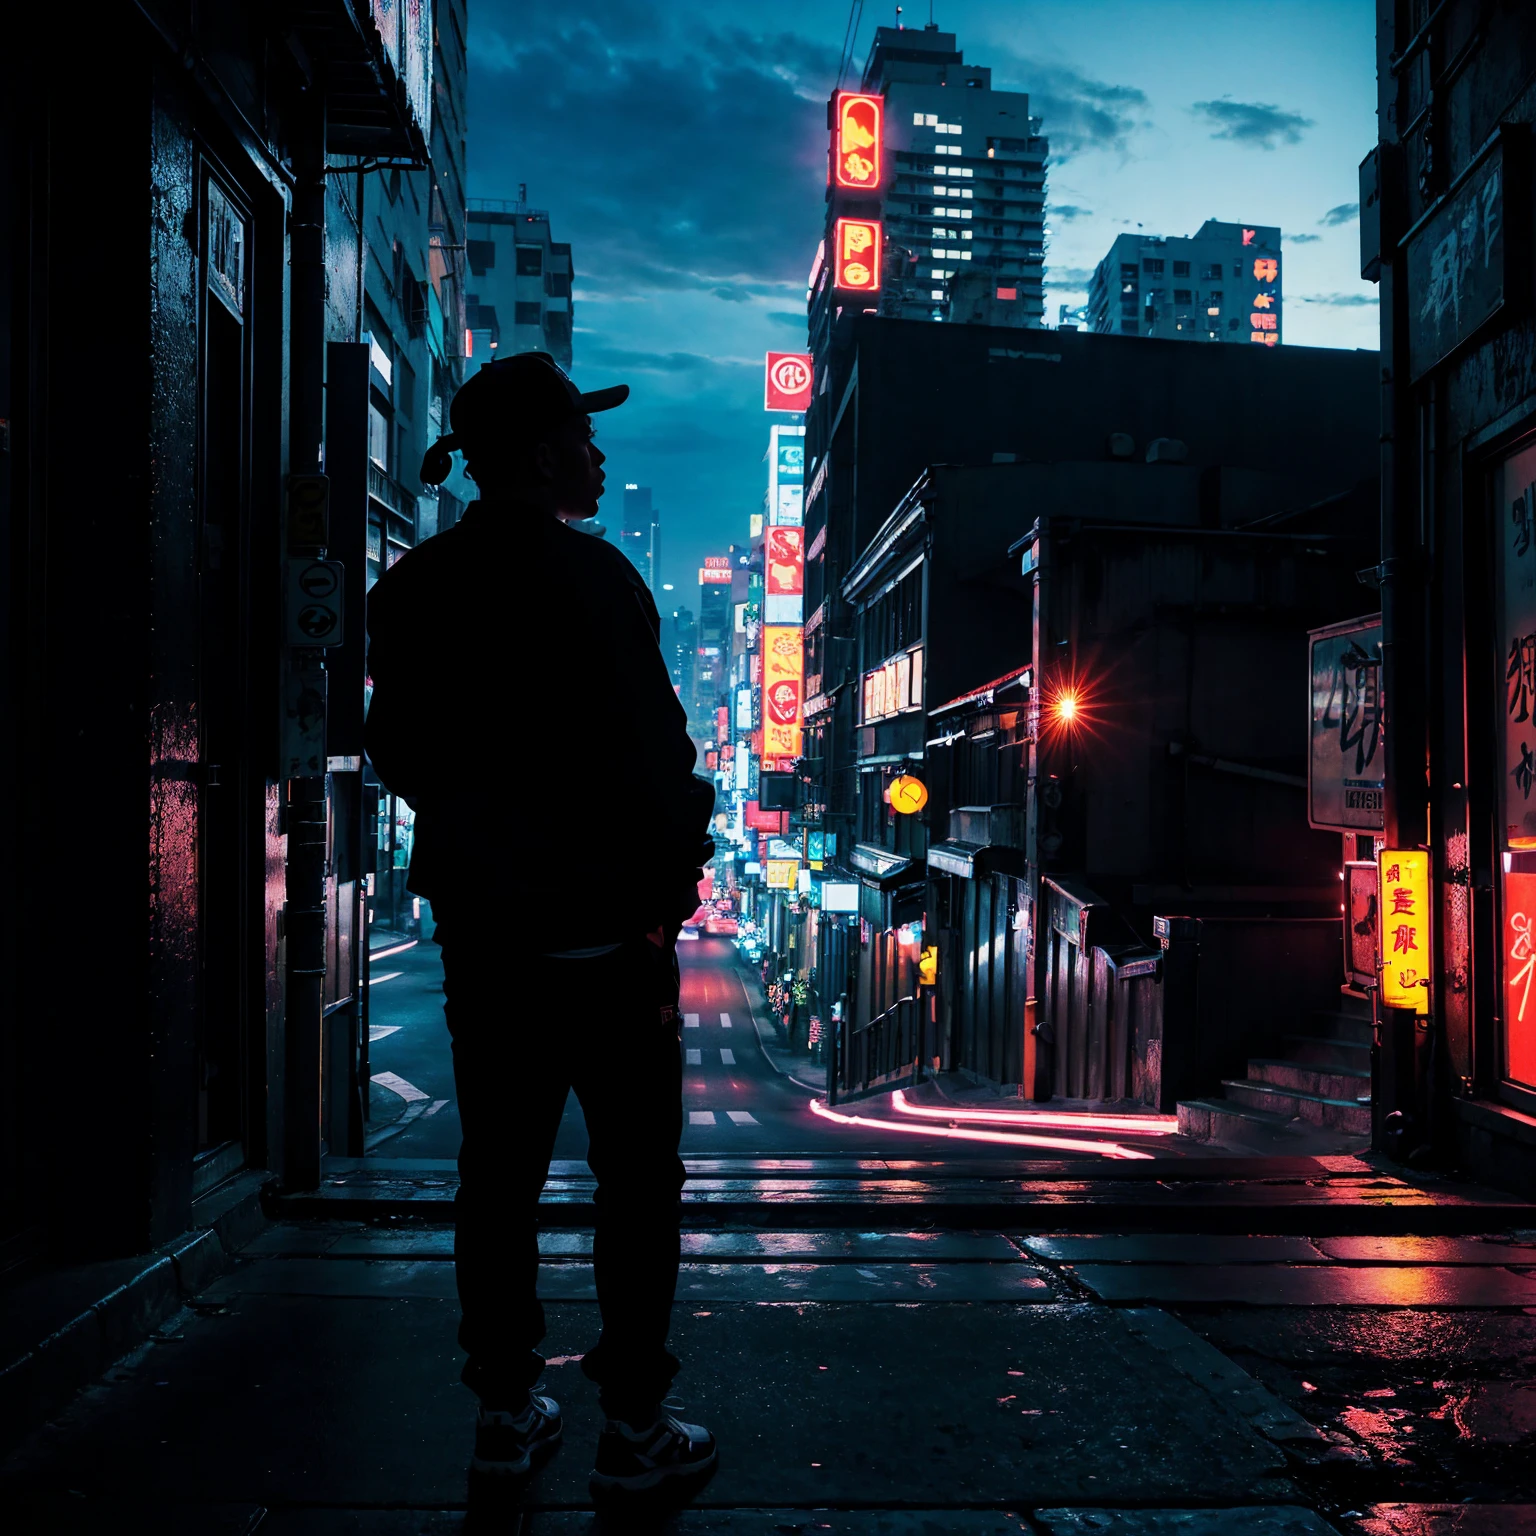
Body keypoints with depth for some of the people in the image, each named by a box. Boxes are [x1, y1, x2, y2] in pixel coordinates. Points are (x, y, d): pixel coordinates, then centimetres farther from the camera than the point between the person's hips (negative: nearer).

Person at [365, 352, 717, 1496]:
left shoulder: (414, 588, 6)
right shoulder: (589, 578, -14)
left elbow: (398, 750, 11)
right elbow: (648, 752, -17)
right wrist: (674, 863, -3)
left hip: (481, 920, 6)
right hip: (601, 924, -6)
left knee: (499, 1169, 13)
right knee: (637, 1176, 5)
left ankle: (506, 1410, 23)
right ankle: (634, 1424, 13)